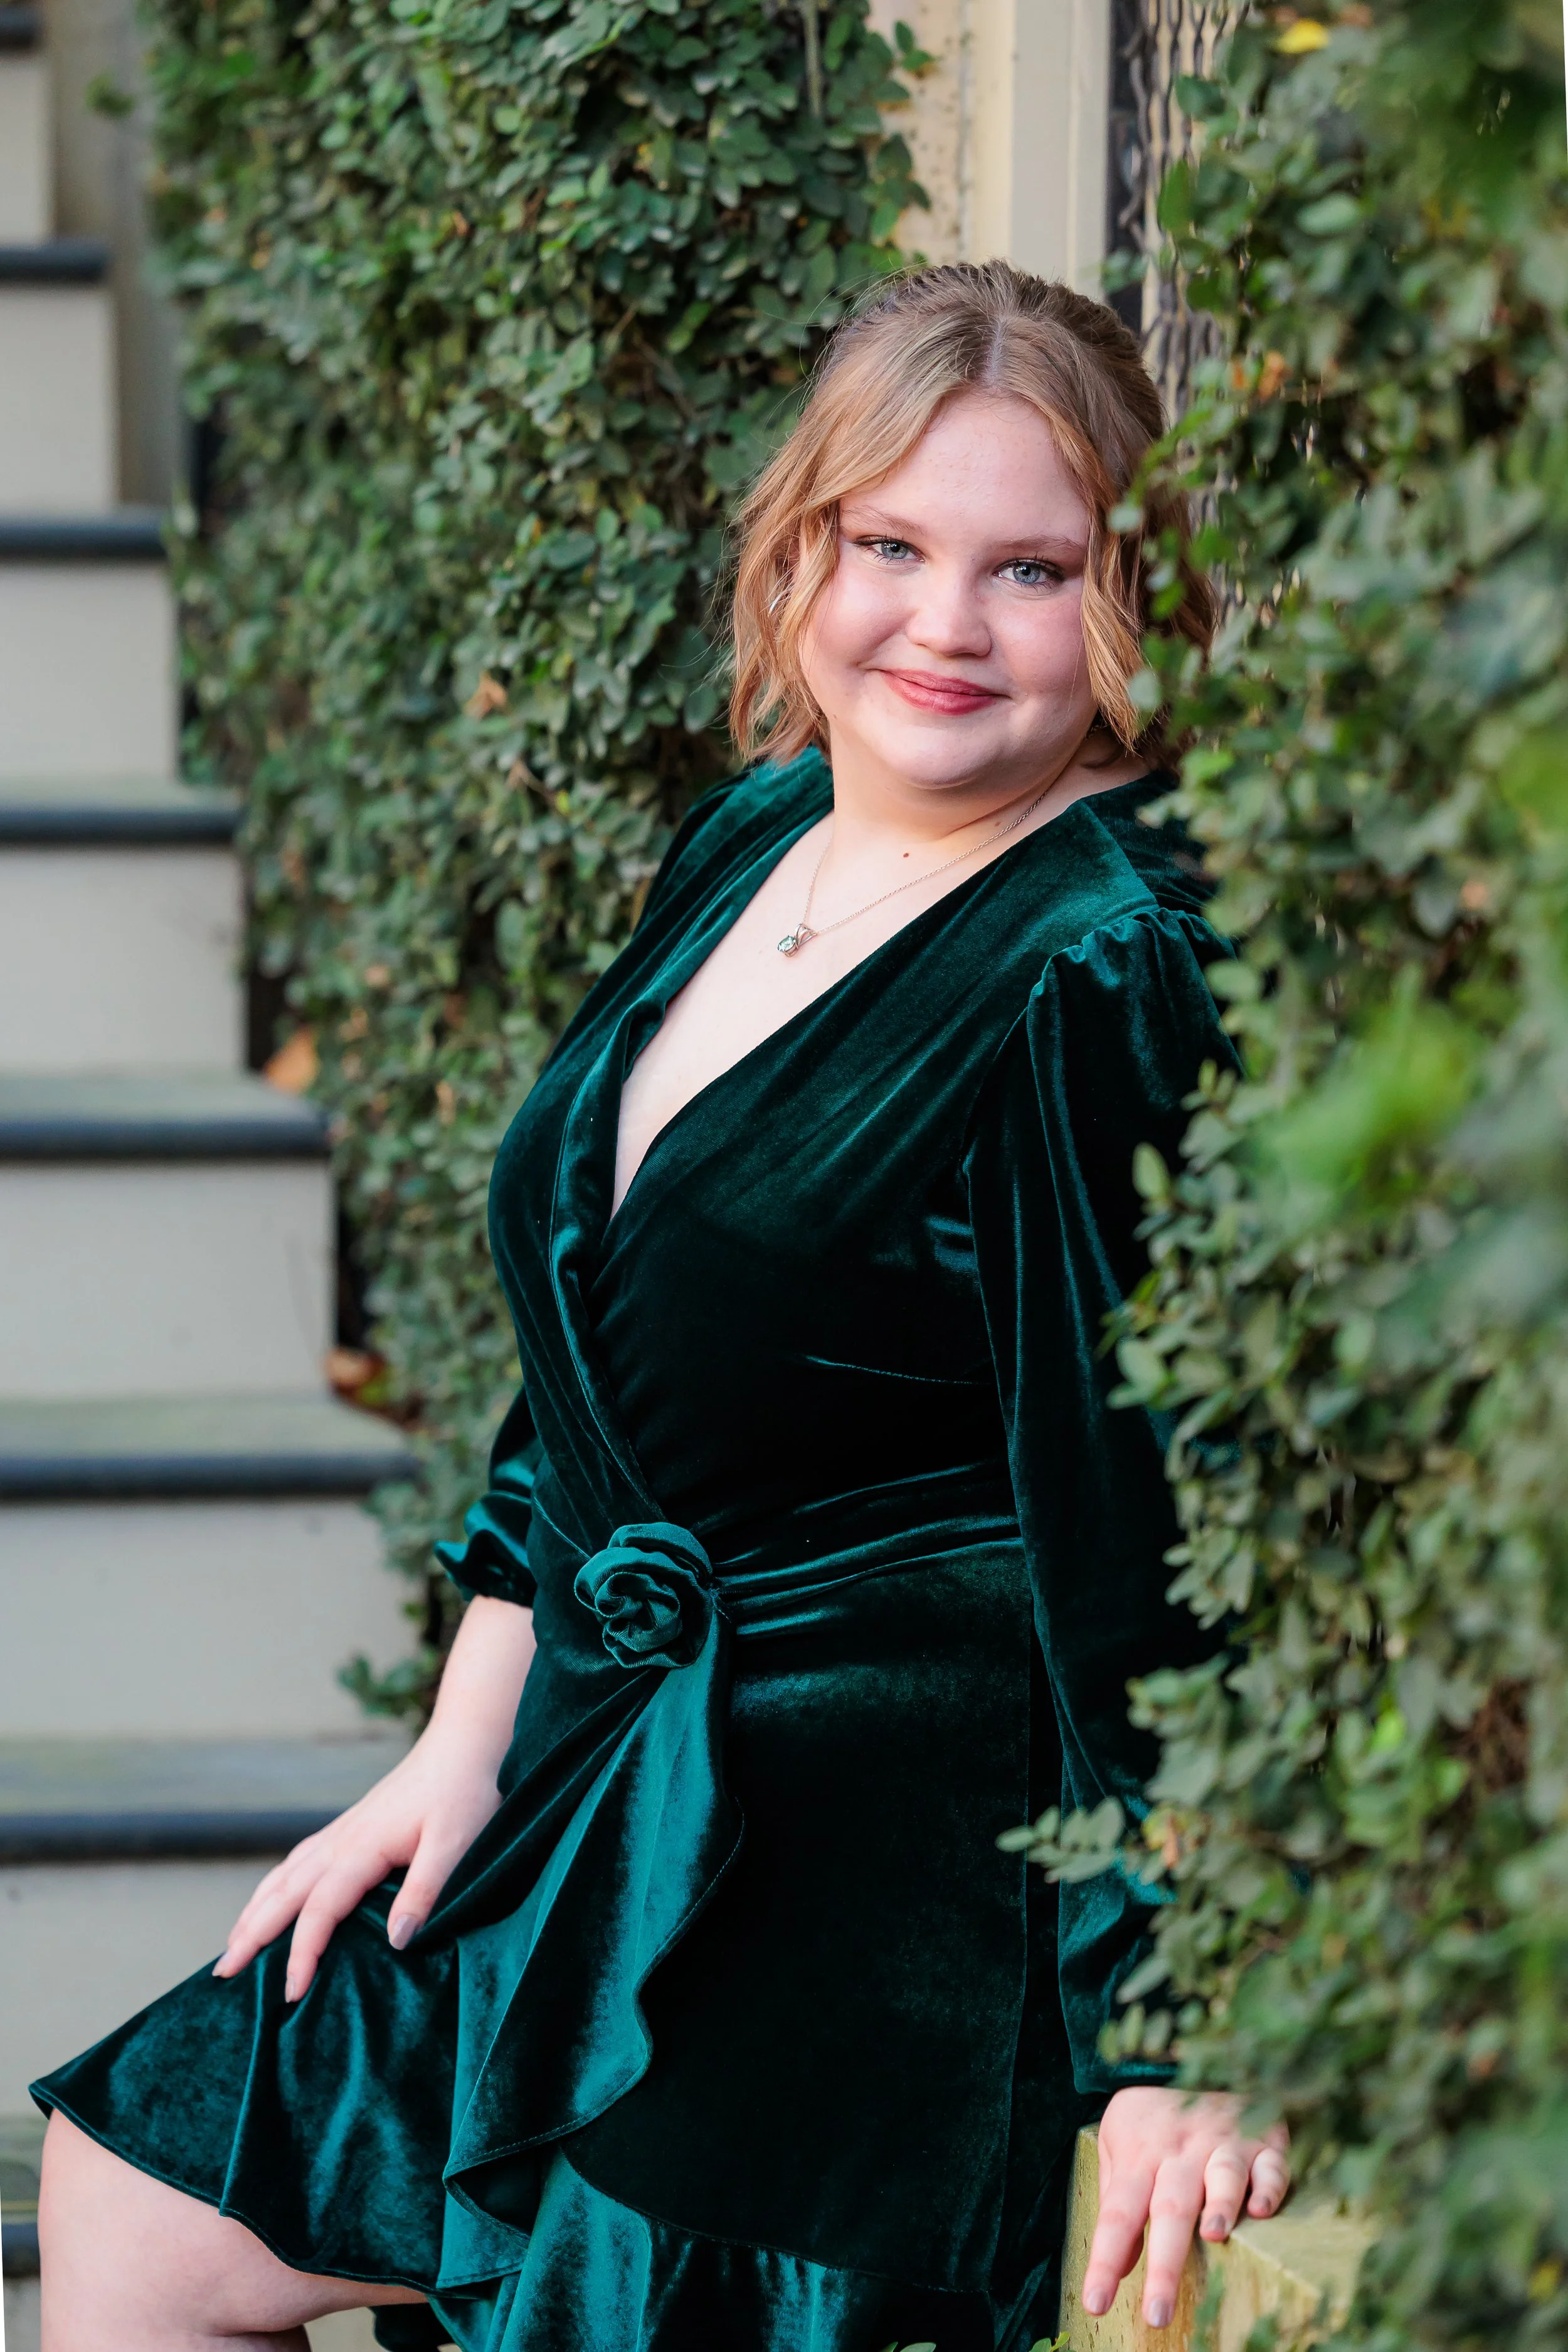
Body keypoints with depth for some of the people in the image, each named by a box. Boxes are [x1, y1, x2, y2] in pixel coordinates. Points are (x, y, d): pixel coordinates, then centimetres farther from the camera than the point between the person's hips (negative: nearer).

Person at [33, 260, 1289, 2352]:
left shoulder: (1109, 969, -18)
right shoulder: (751, 847, 8)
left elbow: (1173, 1497, -20)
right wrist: (462, 1751, 12)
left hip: (876, 1857, -8)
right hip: (614, 1783, 9)